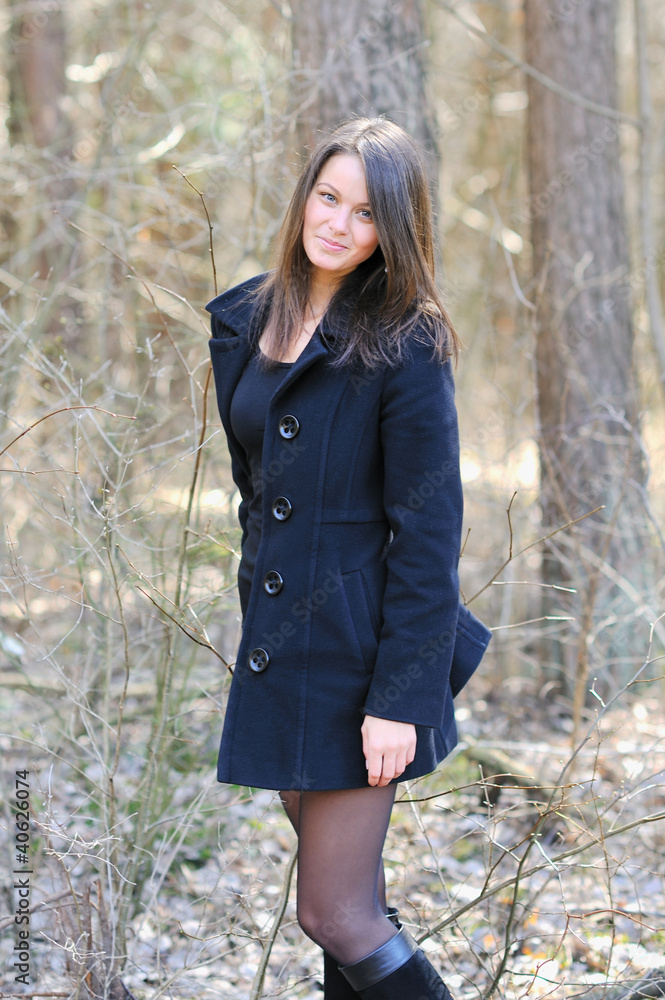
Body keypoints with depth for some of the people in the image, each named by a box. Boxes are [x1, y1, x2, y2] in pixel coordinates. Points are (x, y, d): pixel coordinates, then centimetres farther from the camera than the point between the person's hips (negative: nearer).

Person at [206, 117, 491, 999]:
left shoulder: (403, 347, -14)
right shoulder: (246, 321, 7)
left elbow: (429, 530, -16)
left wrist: (401, 696, -19)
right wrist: (261, 621, 16)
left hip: (358, 653, -7)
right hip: (279, 643, 7)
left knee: (336, 915, -4)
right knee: (346, 888, 15)